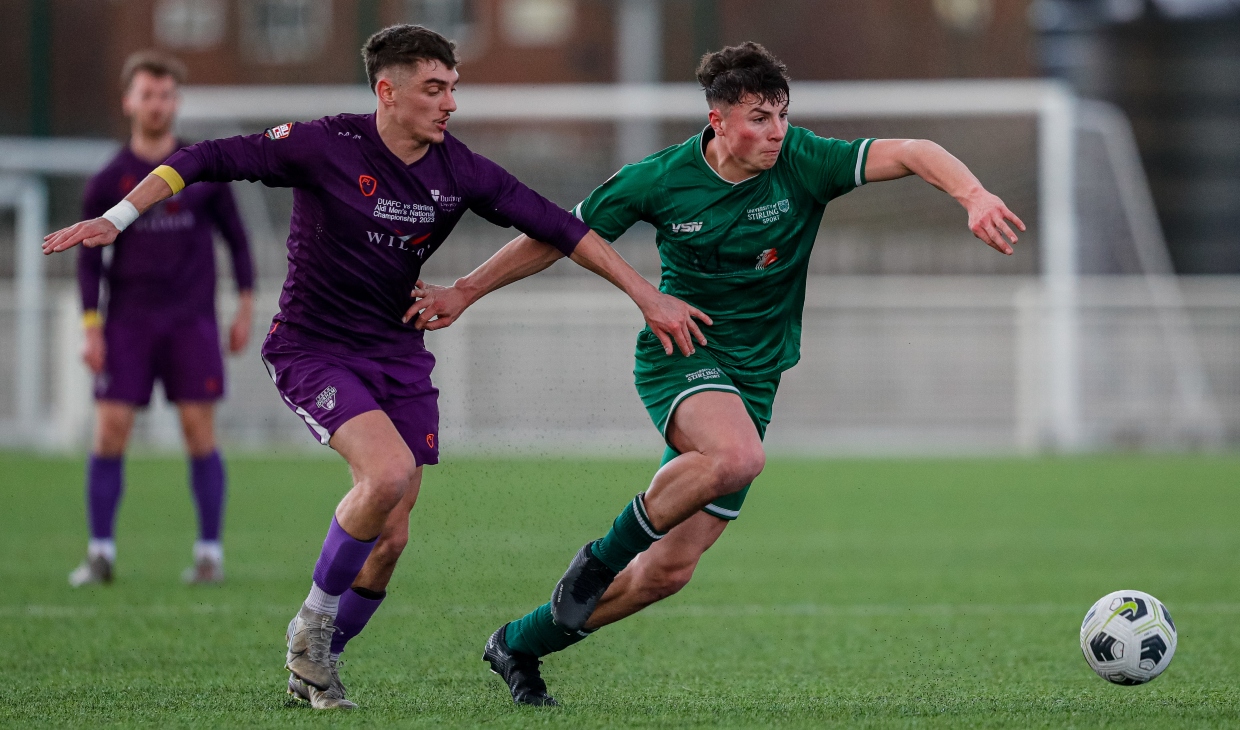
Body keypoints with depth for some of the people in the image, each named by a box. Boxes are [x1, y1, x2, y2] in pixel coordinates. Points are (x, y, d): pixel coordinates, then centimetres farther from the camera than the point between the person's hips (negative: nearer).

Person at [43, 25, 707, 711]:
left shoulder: (459, 171, -3)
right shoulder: (326, 146, -16)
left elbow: (557, 228, 0)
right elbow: (210, 159, -13)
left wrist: (647, 295, -3)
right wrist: (117, 218, -20)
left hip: (397, 355, 5)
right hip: (312, 347, -5)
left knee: (388, 539, 0)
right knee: (388, 471, -29)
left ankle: (314, 667, 24)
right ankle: (312, 623, -6)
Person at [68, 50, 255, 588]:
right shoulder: (109, 181, 2)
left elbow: (235, 237, 9)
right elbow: (89, 258, 5)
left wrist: (245, 308, 3)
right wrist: (91, 329, -3)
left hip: (192, 321, 0)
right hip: (128, 322, 0)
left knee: (199, 430, -4)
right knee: (110, 430, -7)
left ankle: (210, 551, 3)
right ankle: (101, 553, 1)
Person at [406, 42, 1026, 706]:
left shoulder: (803, 163, -9)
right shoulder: (660, 179, -10)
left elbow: (910, 154, -17)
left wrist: (974, 195, -37)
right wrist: (464, 292, 5)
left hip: (753, 378, 3)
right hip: (680, 355, -3)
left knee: (670, 569, 2)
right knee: (737, 456, -38)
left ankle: (519, 644, 21)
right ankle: (604, 557, -16)